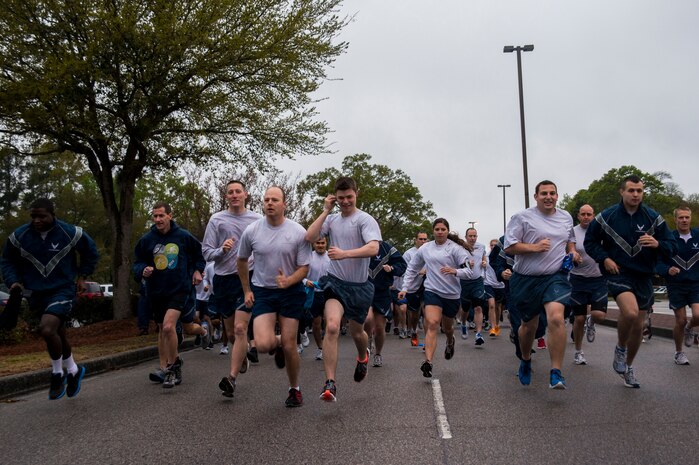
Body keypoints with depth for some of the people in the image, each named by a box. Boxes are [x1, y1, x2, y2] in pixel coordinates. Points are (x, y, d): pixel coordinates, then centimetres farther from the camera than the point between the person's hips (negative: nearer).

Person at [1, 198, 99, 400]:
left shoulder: (71, 233, -10)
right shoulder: (19, 236, -4)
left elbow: (91, 253, 8)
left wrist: (82, 275, 6)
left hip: (63, 291, -4)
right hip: (36, 293, 4)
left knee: (47, 329, -26)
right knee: (58, 335, 15)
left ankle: (58, 373, -2)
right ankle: (73, 371, 40)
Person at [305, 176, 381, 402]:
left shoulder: (365, 220, -9)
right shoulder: (331, 219, 5)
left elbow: (373, 248, -26)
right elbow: (309, 237, -8)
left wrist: (344, 253, -38)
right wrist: (325, 211, -8)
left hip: (359, 285, -1)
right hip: (335, 282, 1)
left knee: (357, 332, 15)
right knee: (332, 326, -21)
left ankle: (363, 356, 53)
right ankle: (330, 383, -16)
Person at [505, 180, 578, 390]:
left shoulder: (566, 217, 11)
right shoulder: (522, 218, -5)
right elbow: (509, 247, -9)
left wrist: (572, 252, 9)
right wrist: (534, 247, -19)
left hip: (556, 276, 1)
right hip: (526, 279, -1)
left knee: (556, 318, -23)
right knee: (529, 326, 12)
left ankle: (556, 373, -17)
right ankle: (525, 360, 42)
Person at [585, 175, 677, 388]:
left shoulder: (653, 218, 0)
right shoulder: (607, 217, -4)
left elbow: (672, 246, 3)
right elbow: (590, 242, 7)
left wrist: (657, 244, -19)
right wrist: (604, 259, -10)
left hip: (644, 277, 3)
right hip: (618, 273, -3)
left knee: (638, 325, 11)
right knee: (630, 312, -30)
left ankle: (628, 367, 33)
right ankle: (620, 349, 0)